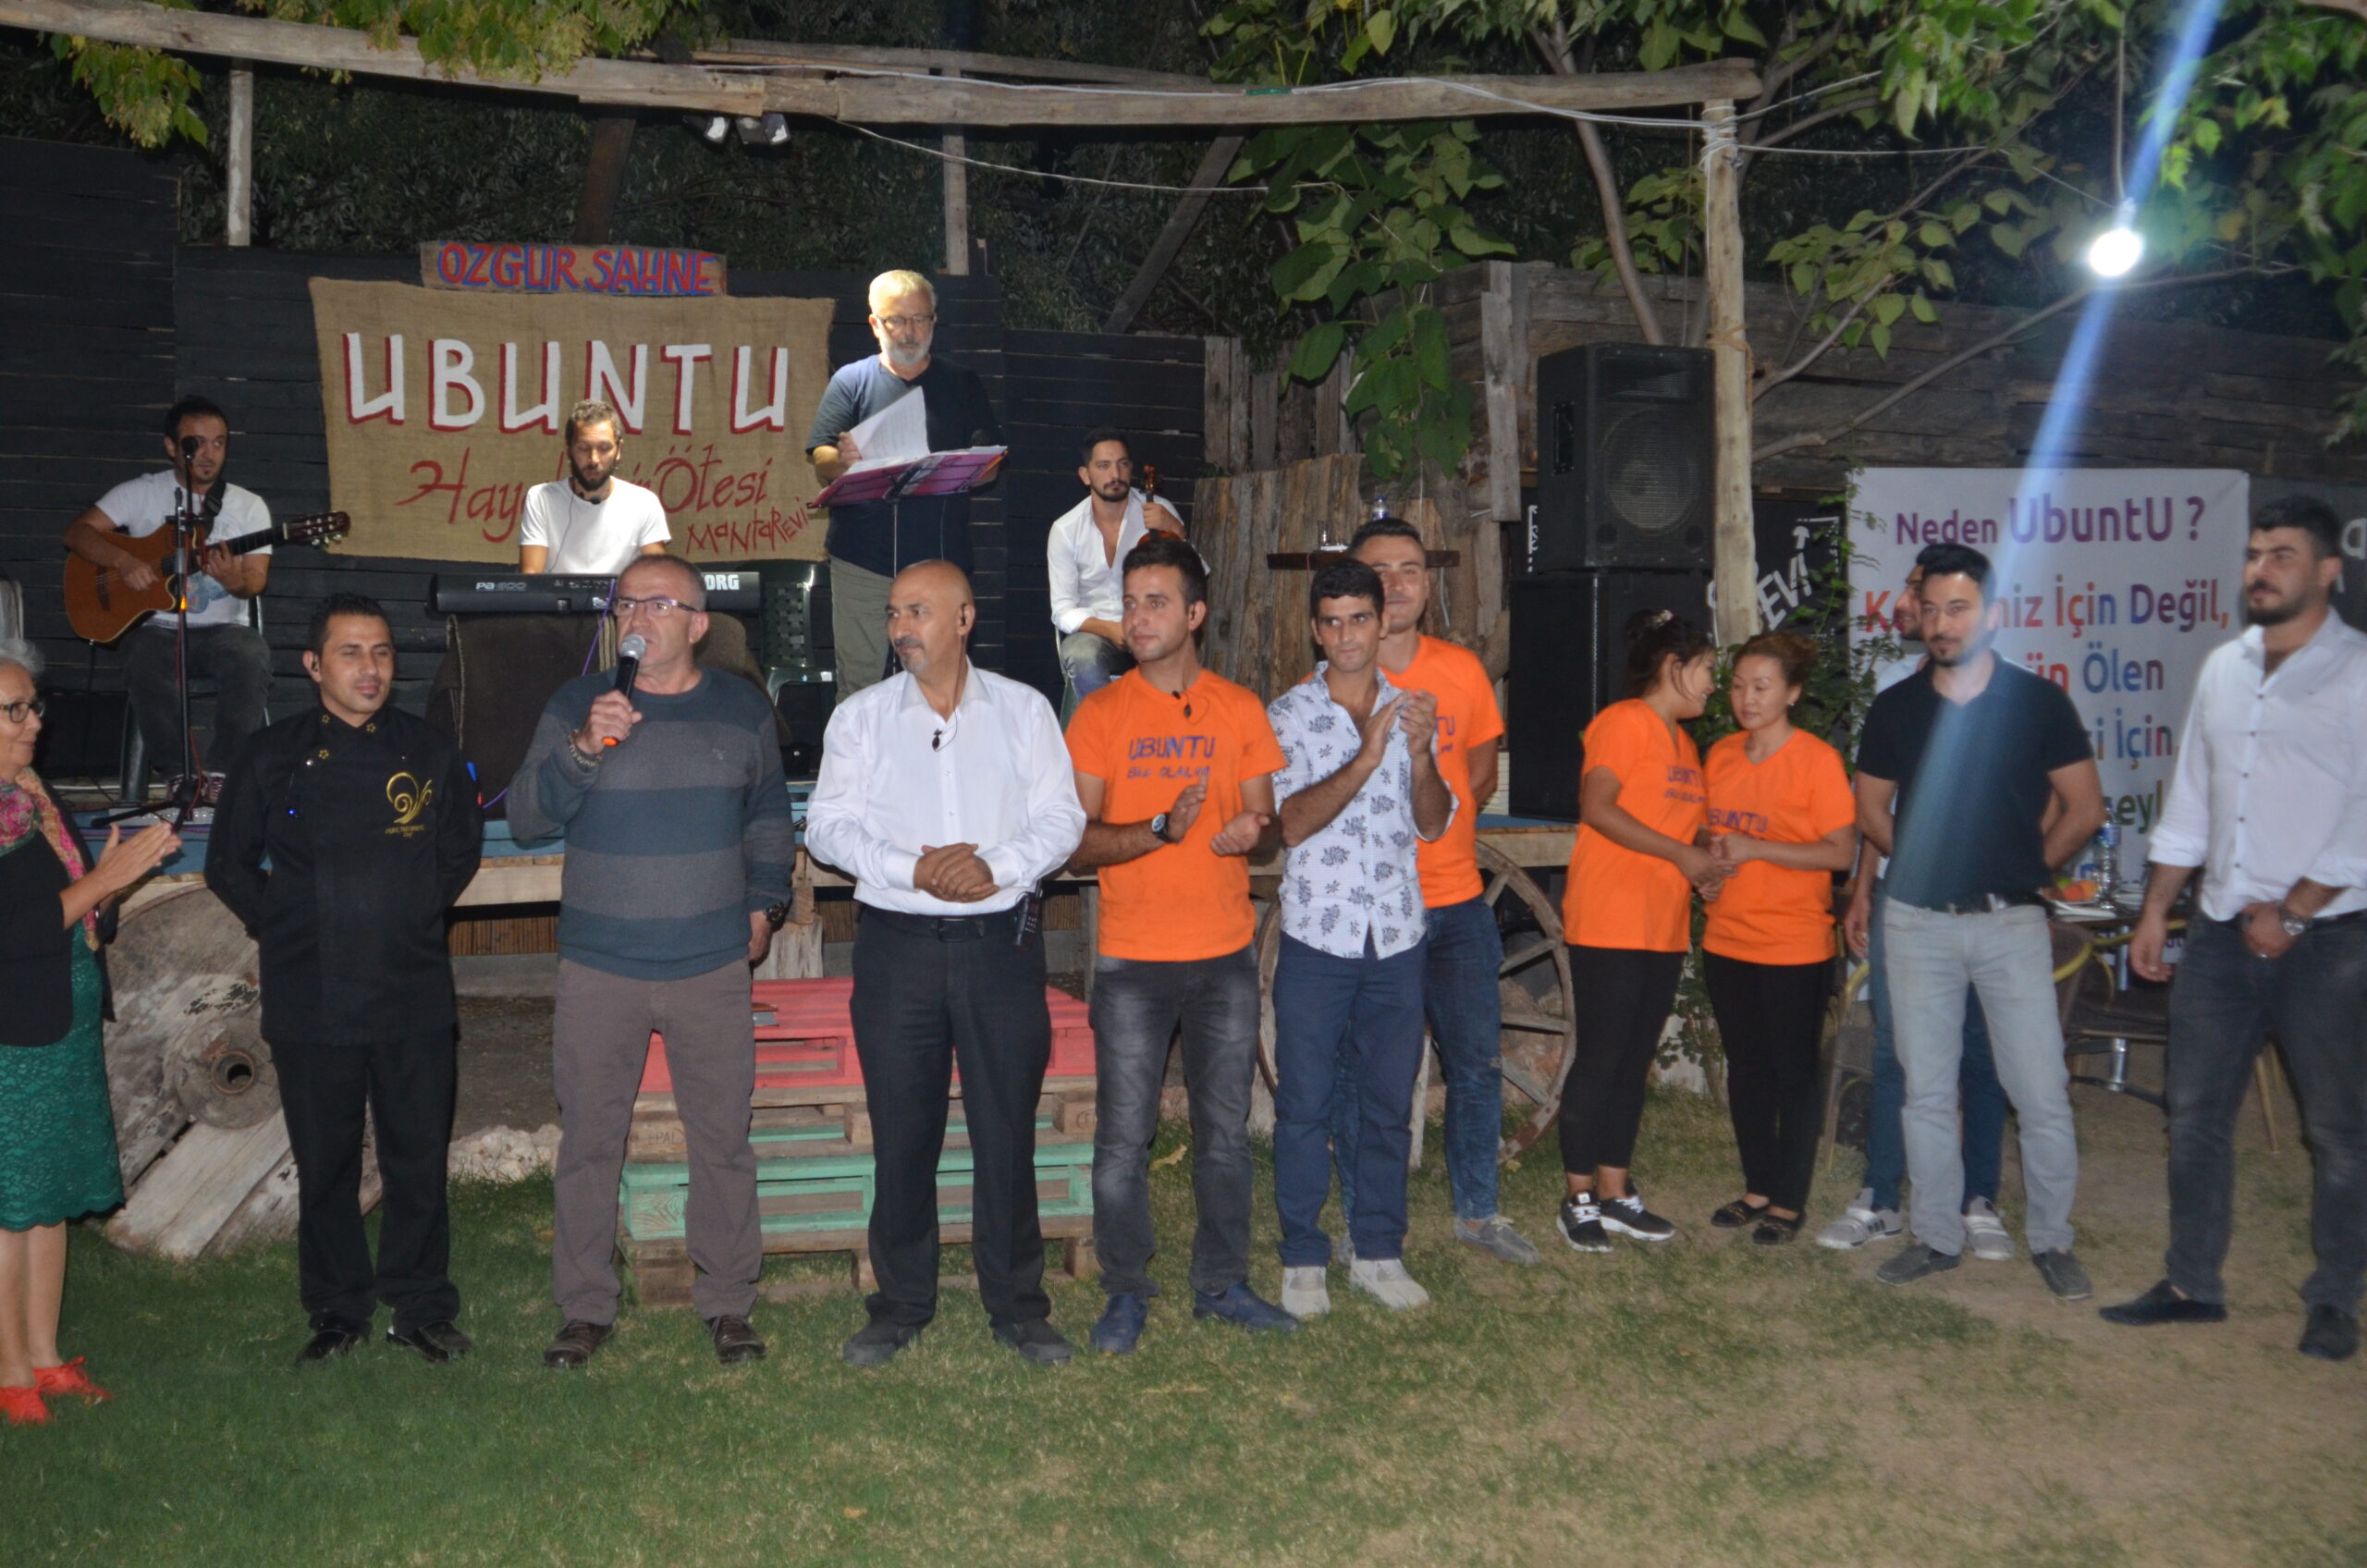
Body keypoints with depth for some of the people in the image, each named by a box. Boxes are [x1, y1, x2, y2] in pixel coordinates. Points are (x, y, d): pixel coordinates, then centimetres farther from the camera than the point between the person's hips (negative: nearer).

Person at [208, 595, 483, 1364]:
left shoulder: (431, 752, 4)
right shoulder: (273, 756, 1)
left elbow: (462, 850, 16)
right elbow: (228, 863, 11)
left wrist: (415, 915, 9)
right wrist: (279, 924, 3)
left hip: (414, 994, 0)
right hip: (311, 1003, 0)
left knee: (418, 1158, 6)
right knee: (325, 1163, 9)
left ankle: (422, 1308, 20)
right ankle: (336, 1310, 24)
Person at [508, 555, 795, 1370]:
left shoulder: (742, 710, 7)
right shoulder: (577, 705, 2)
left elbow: (769, 818, 20)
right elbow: (526, 818, -4)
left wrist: (761, 903, 14)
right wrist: (583, 750, -18)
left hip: (713, 965, 1)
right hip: (599, 967, 0)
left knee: (723, 1137, 5)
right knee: (588, 1140, 5)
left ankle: (727, 1302, 19)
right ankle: (585, 1306, 19)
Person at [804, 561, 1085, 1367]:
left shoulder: (1024, 710, 6)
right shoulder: (860, 716, 7)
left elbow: (1060, 818, 1)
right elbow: (829, 825, 0)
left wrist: (996, 869, -16)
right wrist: (913, 869, -14)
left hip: (1002, 943, 0)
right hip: (897, 945, 1)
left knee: (1008, 1131, 5)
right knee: (902, 1132, 6)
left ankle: (1018, 1306, 19)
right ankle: (900, 1305, 22)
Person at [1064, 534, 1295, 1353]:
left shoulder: (1241, 710, 5)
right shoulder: (1099, 714, -1)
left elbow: (1268, 823, 9)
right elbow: (1077, 844, -6)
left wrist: (1255, 831, -15)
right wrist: (1163, 829, -22)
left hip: (1226, 955, 2)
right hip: (1132, 959, -2)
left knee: (1225, 1131, 11)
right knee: (1123, 1138, 2)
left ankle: (1222, 1283, 27)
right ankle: (1126, 1292, 19)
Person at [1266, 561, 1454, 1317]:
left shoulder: (1411, 710, 8)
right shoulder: (1288, 714, -2)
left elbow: (1434, 823, 3)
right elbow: (1293, 822, -13)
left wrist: (1419, 755, -16)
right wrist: (1366, 758, -23)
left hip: (1397, 936, 3)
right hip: (1317, 936, -3)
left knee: (1388, 1104, 11)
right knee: (1305, 1105, 4)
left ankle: (1379, 1253, 23)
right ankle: (1303, 1258, 17)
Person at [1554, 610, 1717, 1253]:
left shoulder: (1680, 738, 19)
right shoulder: (1625, 721, -8)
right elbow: (1596, 806, -19)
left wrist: (1706, 862, 7)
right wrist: (1681, 855, -18)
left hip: (1663, 927, 9)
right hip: (1609, 922, -9)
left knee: (1634, 1061, 11)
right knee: (1599, 1058, -3)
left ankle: (1614, 1191, 19)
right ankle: (1578, 1199, 5)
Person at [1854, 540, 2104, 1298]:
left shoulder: (2038, 701, -3)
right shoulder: (1895, 709, 3)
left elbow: (2085, 808, 3)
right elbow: (1870, 810, 14)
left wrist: (2026, 866, 7)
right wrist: (1929, 865, 9)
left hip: (2011, 922, -2)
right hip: (1917, 923, 2)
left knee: (2042, 1094, -1)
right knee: (1926, 1093, 9)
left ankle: (2051, 1240, 16)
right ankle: (1937, 1236, 21)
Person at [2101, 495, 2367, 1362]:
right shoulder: (2223, 668, 10)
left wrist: (2291, 914, -13)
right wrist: (2156, 909, 12)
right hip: (2222, 928, 6)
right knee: (2196, 1113, 9)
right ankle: (2193, 1284, 20)